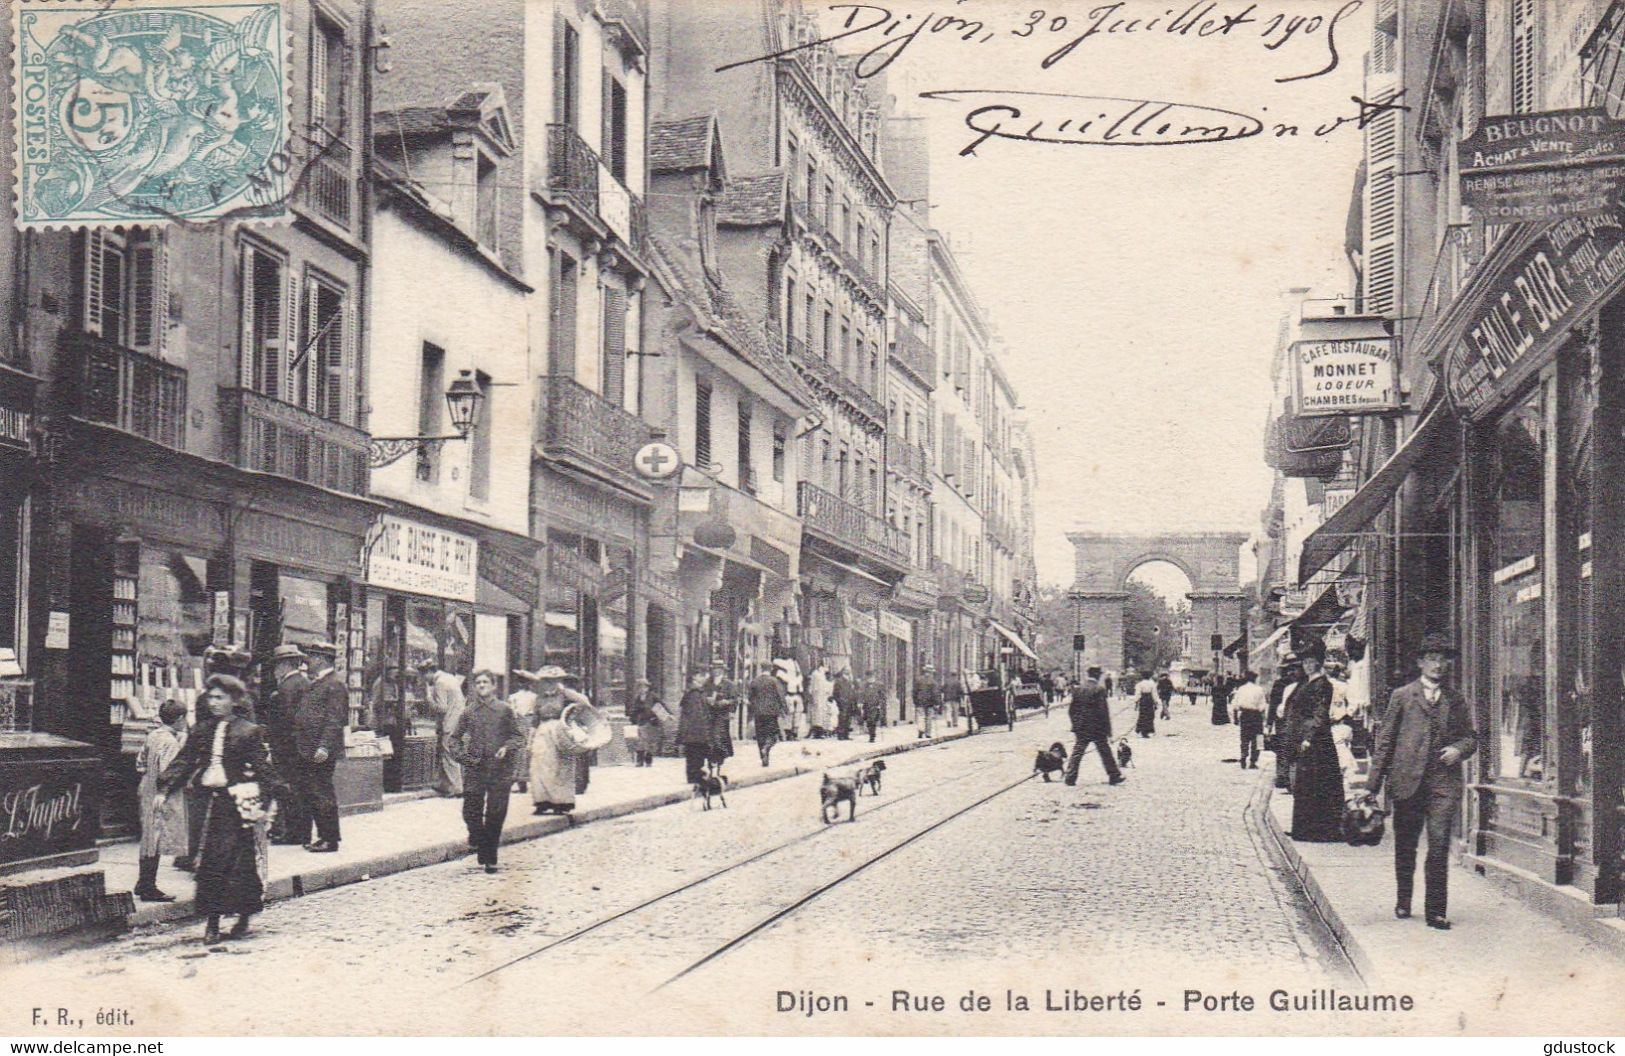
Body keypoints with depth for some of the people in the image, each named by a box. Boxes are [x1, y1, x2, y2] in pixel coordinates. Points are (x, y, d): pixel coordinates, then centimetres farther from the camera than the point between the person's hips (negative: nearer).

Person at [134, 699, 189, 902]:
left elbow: (140, 763, 16)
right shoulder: (170, 742, -19)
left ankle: (143, 885, 26)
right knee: (158, 840, -3)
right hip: (163, 796, -10)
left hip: (148, 792, 10)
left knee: (149, 838, 17)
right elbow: (167, 772, -25)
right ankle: (149, 889, 1)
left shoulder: (153, 735, 8)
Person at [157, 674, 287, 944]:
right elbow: (183, 763, 9)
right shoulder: (201, 731, 11)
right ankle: (212, 922, 3)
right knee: (211, 861, 0)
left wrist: (271, 796, -14)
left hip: (241, 803, -4)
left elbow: (263, 767, -4)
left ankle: (244, 917, 14)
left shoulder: (249, 732, -2)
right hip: (213, 802, 4)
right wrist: (164, 790, -2)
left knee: (243, 860, 0)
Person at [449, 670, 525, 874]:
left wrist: (507, 748, -12)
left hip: (499, 768, -1)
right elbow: (453, 738, 14)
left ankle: (490, 859, 11)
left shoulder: (504, 710, 3)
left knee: (496, 814, 0)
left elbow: (518, 736, 7)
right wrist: (461, 755, -2)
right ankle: (477, 837, 24)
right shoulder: (468, 711, 7)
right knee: (471, 811, -7)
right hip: (474, 769, 1)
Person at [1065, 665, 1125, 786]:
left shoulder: (1078, 688, 2)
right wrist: (1108, 730, -7)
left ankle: (1070, 777, -1)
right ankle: (1114, 776, 16)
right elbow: (1104, 711, -13)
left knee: (1077, 753, 5)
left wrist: (1075, 724, 17)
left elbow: (1071, 709, 7)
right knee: (1105, 752, 8)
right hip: (1098, 729, -4)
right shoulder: (1099, 689, -13)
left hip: (1080, 728, 4)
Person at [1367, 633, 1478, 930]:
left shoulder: (1457, 701, 14)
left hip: (1444, 783, 0)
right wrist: (1374, 784, 2)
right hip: (1407, 781, 0)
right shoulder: (1402, 696, 8)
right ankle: (1403, 902, 27)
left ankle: (1436, 911, -5)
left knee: (1439, 846, -10)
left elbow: (1471, 736, 20)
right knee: (1405, 847, 9)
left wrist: (1458, 749, -4)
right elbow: (1385, 741, 6)